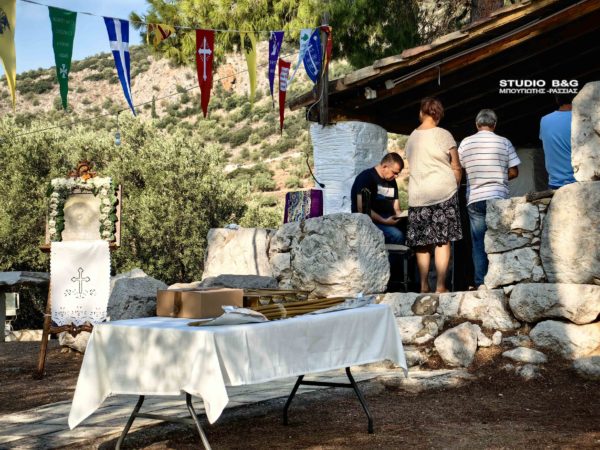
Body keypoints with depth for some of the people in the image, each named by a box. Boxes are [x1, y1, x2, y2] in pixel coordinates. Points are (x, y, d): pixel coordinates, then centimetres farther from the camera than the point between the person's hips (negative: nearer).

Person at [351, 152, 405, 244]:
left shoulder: (391, 181, 18)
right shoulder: (366, 177, -7)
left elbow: (396, 209, 20)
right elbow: (362, 209, -16)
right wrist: (384, 221, -22)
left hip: (388, 220, 8)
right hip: (369, 221, -7)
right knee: (396, 235, -32)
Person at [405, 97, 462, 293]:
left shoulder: (411, 138, 10)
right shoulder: (443, 135, -3)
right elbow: (456, 168, 0)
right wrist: (455, 187, 15)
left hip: (417, 195, 4)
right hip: (443, 192, -4)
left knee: (422, 243, 7)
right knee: (442, 241, -2)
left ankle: (424, 285, 7)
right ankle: (440, 286, -5)